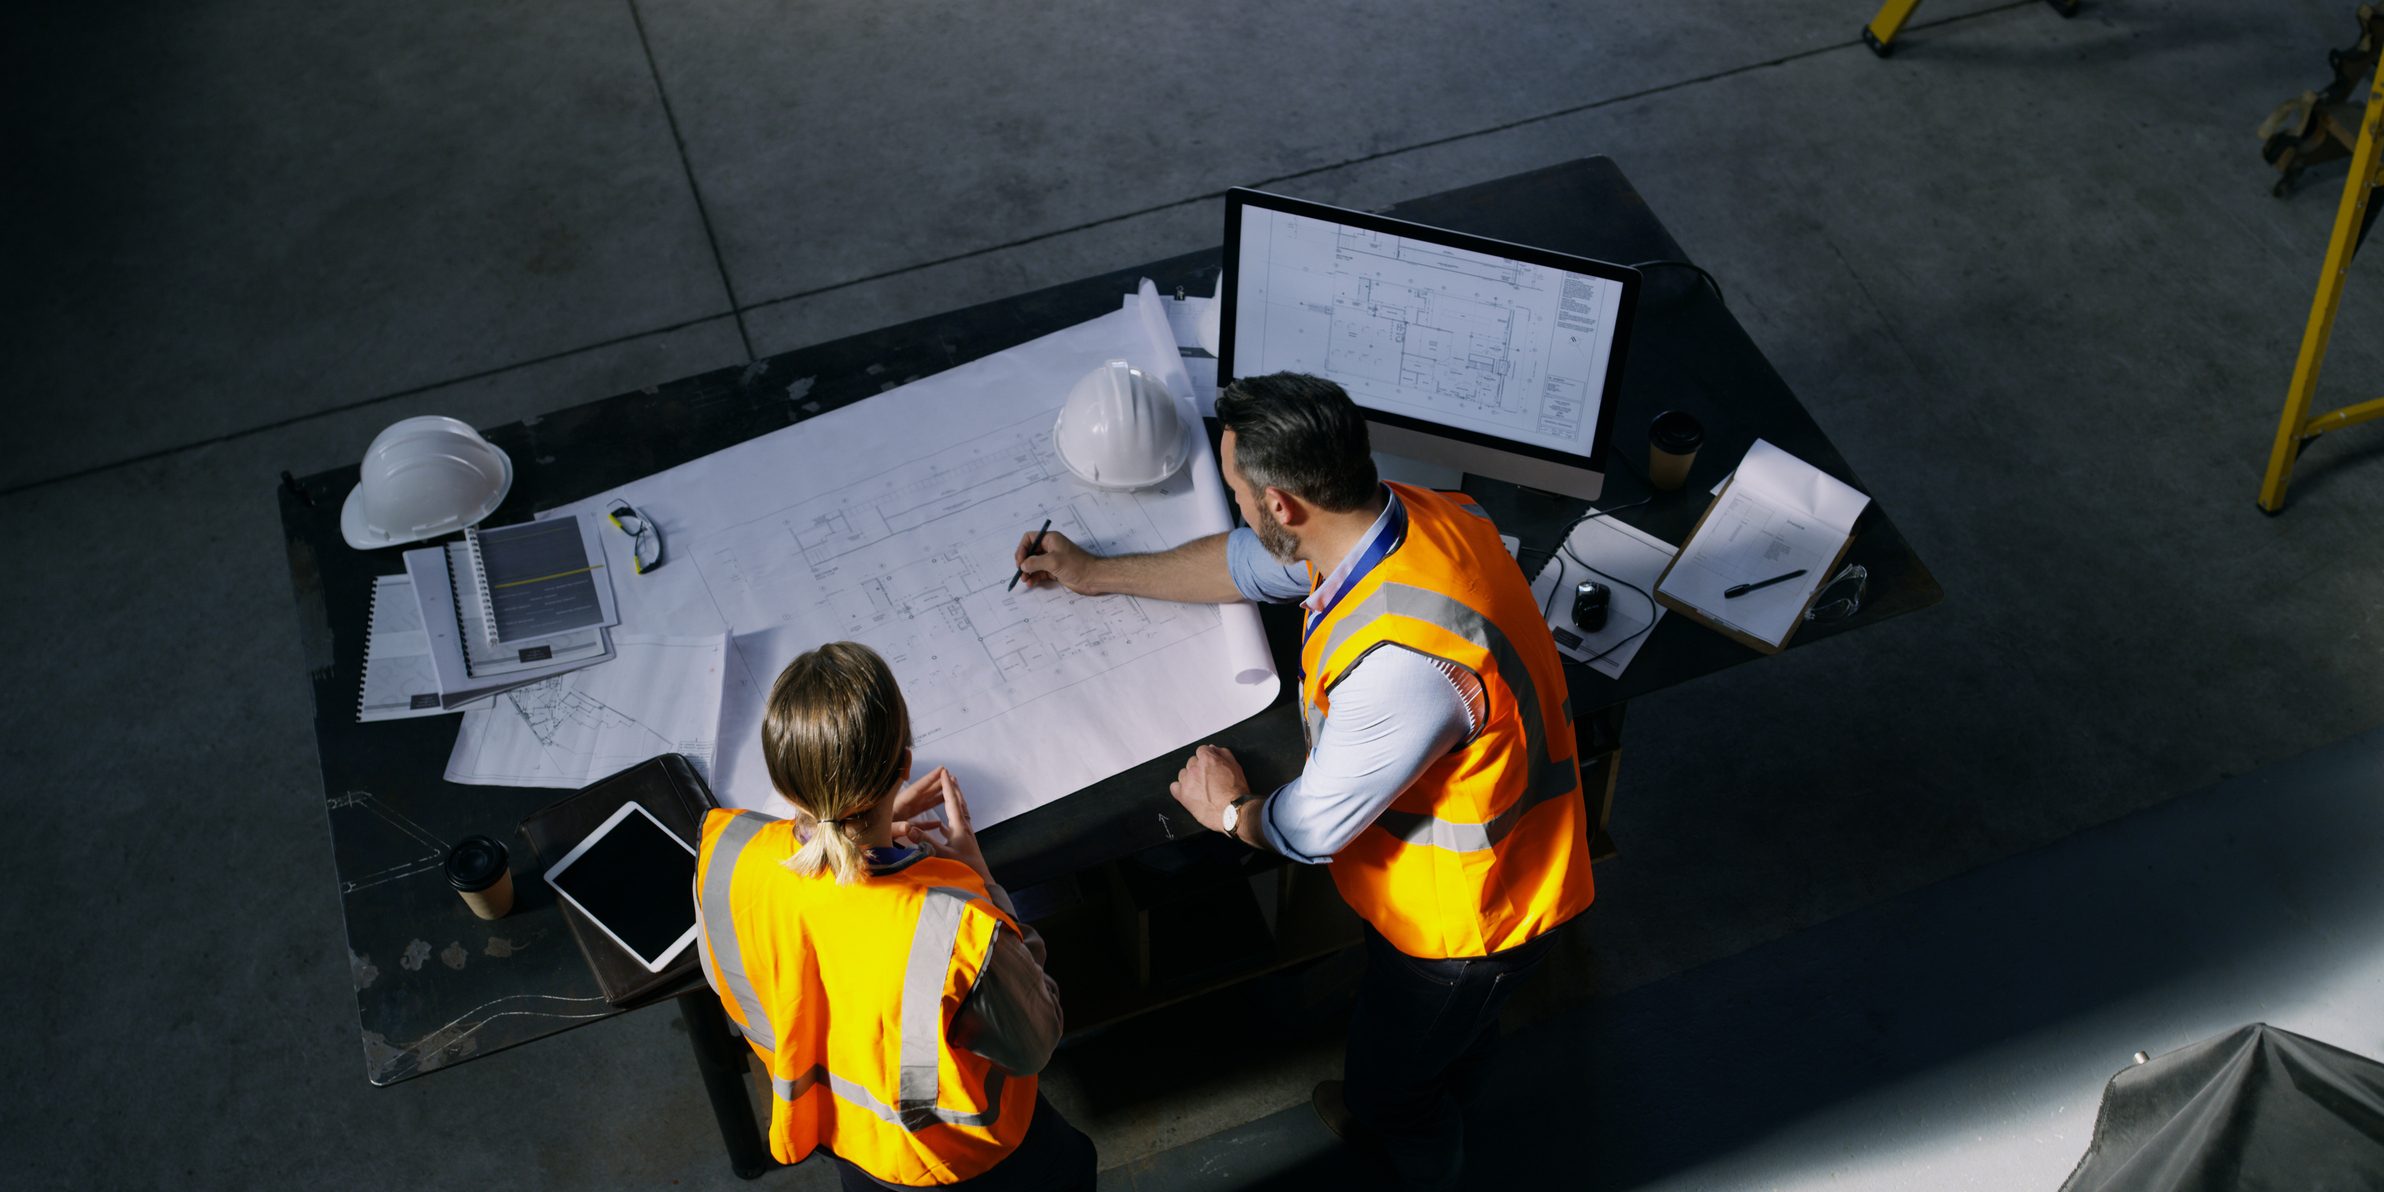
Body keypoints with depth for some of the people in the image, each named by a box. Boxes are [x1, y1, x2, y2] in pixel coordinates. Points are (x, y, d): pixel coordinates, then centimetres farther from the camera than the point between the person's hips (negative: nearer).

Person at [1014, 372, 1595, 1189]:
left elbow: (1315, 829, -27)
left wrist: (1232, 811, -4)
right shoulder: (1398, 515, -15)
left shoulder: (1403, 660, -43)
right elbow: (1250, 564, 6)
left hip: (1467, 909, -7)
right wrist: (1097, 574, 16)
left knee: (1387, 1095, 21)